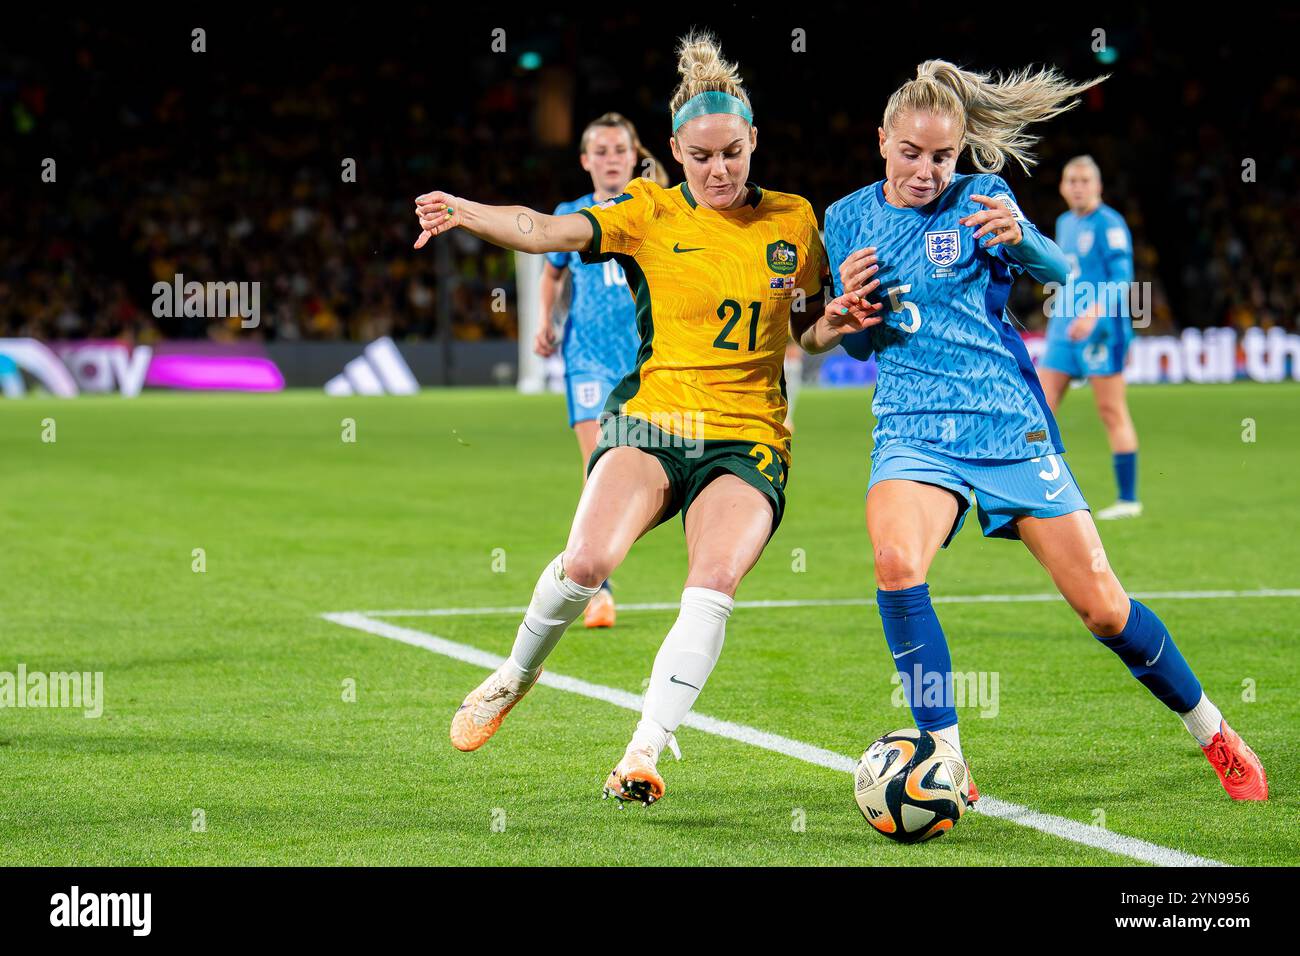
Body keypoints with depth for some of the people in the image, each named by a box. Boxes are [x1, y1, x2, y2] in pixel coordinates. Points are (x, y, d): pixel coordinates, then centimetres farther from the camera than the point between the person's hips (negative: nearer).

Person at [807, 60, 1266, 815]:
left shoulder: (980, 198, 2)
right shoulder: (849, 220, 8)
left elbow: (1055, 271, -11)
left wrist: (1019, 238, -34)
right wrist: (847, 309, -9)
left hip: (1011, 422, -1)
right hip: (915, 432, 1)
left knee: (1104, 608, -2)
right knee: (896, 561, -31)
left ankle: (1214, 735, 22)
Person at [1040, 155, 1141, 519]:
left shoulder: (1109, 224, -9)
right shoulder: (1065, 223, 16)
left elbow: (1122, 277, -17)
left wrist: (1093, 314, -28)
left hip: (1101, 329, -8)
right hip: (1064, 329, 8)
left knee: (1112, 412, -5)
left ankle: (1128, 499, 0)